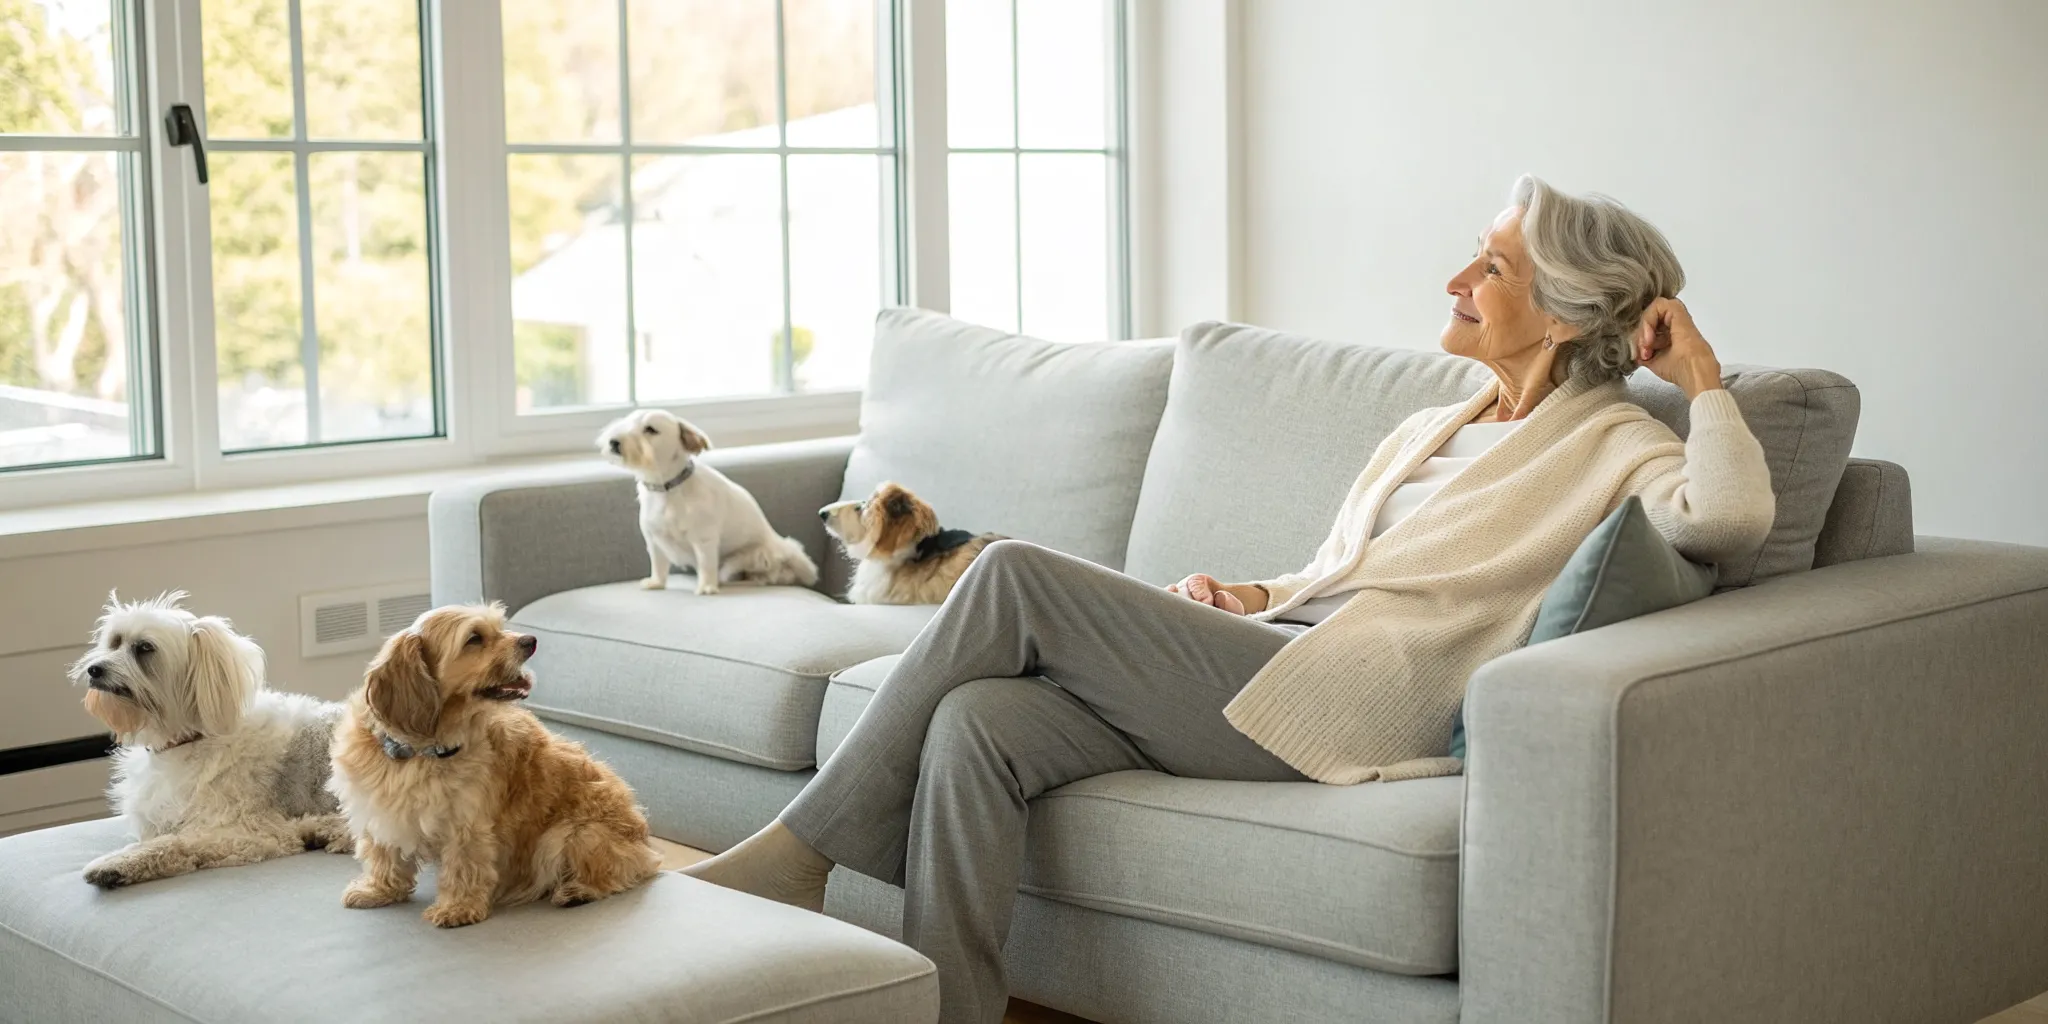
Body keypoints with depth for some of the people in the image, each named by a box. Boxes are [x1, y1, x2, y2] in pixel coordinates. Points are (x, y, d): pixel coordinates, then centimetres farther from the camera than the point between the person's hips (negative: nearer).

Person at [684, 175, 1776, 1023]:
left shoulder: (1607, 444, 5)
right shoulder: (1424, 432, 28)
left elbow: (1729, 517, -15)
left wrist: (1699, 374, -2)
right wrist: (1247, 595, 12)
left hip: (1333, 703, -8)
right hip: (1265, 656, 8)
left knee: (1015, 575, -16)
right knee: (975, 723, -19)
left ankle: (802, 850, -8)